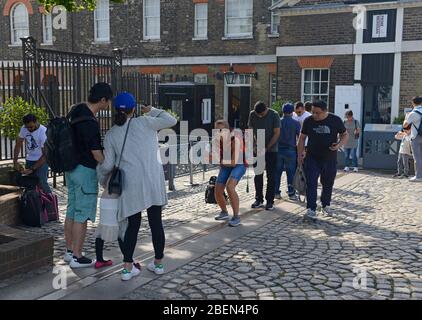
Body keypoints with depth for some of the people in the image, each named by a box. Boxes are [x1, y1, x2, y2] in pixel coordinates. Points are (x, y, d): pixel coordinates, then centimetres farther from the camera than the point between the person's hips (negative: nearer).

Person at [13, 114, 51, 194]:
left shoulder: (44, 132, -22)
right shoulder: (24, 128, -5)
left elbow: (45, 155, -21)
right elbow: (18, 144, 6)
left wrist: (32, 169, -22)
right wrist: (15, 161, -3)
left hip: (41, 160, -5)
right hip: (29, 160, 6)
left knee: (41, 183, -16)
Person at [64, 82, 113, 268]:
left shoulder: (76, 110, 4)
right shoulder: (90, 123, -25)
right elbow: (97, 155, -20)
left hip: (71, 167, 9)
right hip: (86, 170, -9)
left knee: (71, 211, 16)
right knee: (82, 215, 1)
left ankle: (69, 251, 28)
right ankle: (77, 257, 10)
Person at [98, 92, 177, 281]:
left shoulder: (111, 134, 5)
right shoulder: (144, 123, 1)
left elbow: (107, 165, 4)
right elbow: (172, 121, 9)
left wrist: (100, 172, 26)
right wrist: (152, 111, 19)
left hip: (131, 184, 1)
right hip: (153, 181, -1)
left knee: (132, 224, 11)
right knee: (156, 222, 10)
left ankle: (128, 268, 10)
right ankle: (158, 263, 22)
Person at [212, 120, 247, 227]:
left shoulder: (235, 139, -26)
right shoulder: (218, 140, -9)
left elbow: (234, 162, -28)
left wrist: (222, 161, -13)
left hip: (239, 165, -6)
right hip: (225, 166, 6)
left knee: (230, 187, -30)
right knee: (218, 192, 0)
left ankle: (236, 217, -18)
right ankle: (224, 212, 31)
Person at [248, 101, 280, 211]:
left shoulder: (274, 115, -11)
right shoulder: (252, 114, -1)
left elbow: (277, 133, -11)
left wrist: (267, 147, -17)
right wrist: (254, 145, -9)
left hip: (271, 149, -3)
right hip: (257, 149, 4)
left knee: (271, 176, 1)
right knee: (258, 175, 7)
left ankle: (270, 201, 7)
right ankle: (259, 199, 18)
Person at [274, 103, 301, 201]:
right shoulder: (296, 123, -5)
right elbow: (299, 137, -5)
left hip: (278, 149, 2)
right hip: (290, 150, -2)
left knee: (277, 172, 9)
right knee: (291, 173, 4)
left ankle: (276, 193, 12)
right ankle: (291, 193, 6)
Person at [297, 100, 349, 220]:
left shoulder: (335, 120, -6)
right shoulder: (308, 121, -3)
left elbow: (345, 135, 4)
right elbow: (302, 138, 6)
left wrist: (339, 144, -16)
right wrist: (300, 155, 3)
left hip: (330, 159, 1)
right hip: (312, 158, 0)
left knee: (328, 184, 13)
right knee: (311, 183, -10)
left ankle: (326, 206, 33)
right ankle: (311, 209, -8)